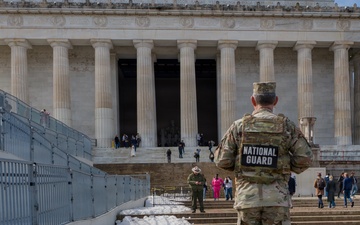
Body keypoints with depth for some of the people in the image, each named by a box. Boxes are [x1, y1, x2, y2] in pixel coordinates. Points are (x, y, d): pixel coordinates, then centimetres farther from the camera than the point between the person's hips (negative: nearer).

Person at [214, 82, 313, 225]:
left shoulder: (239, 126, 1)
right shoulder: (286, 126, 0)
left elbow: (222, 161, 0)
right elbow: (305, 158, -4)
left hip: (247, 195, 1)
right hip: (276, 197, -1)